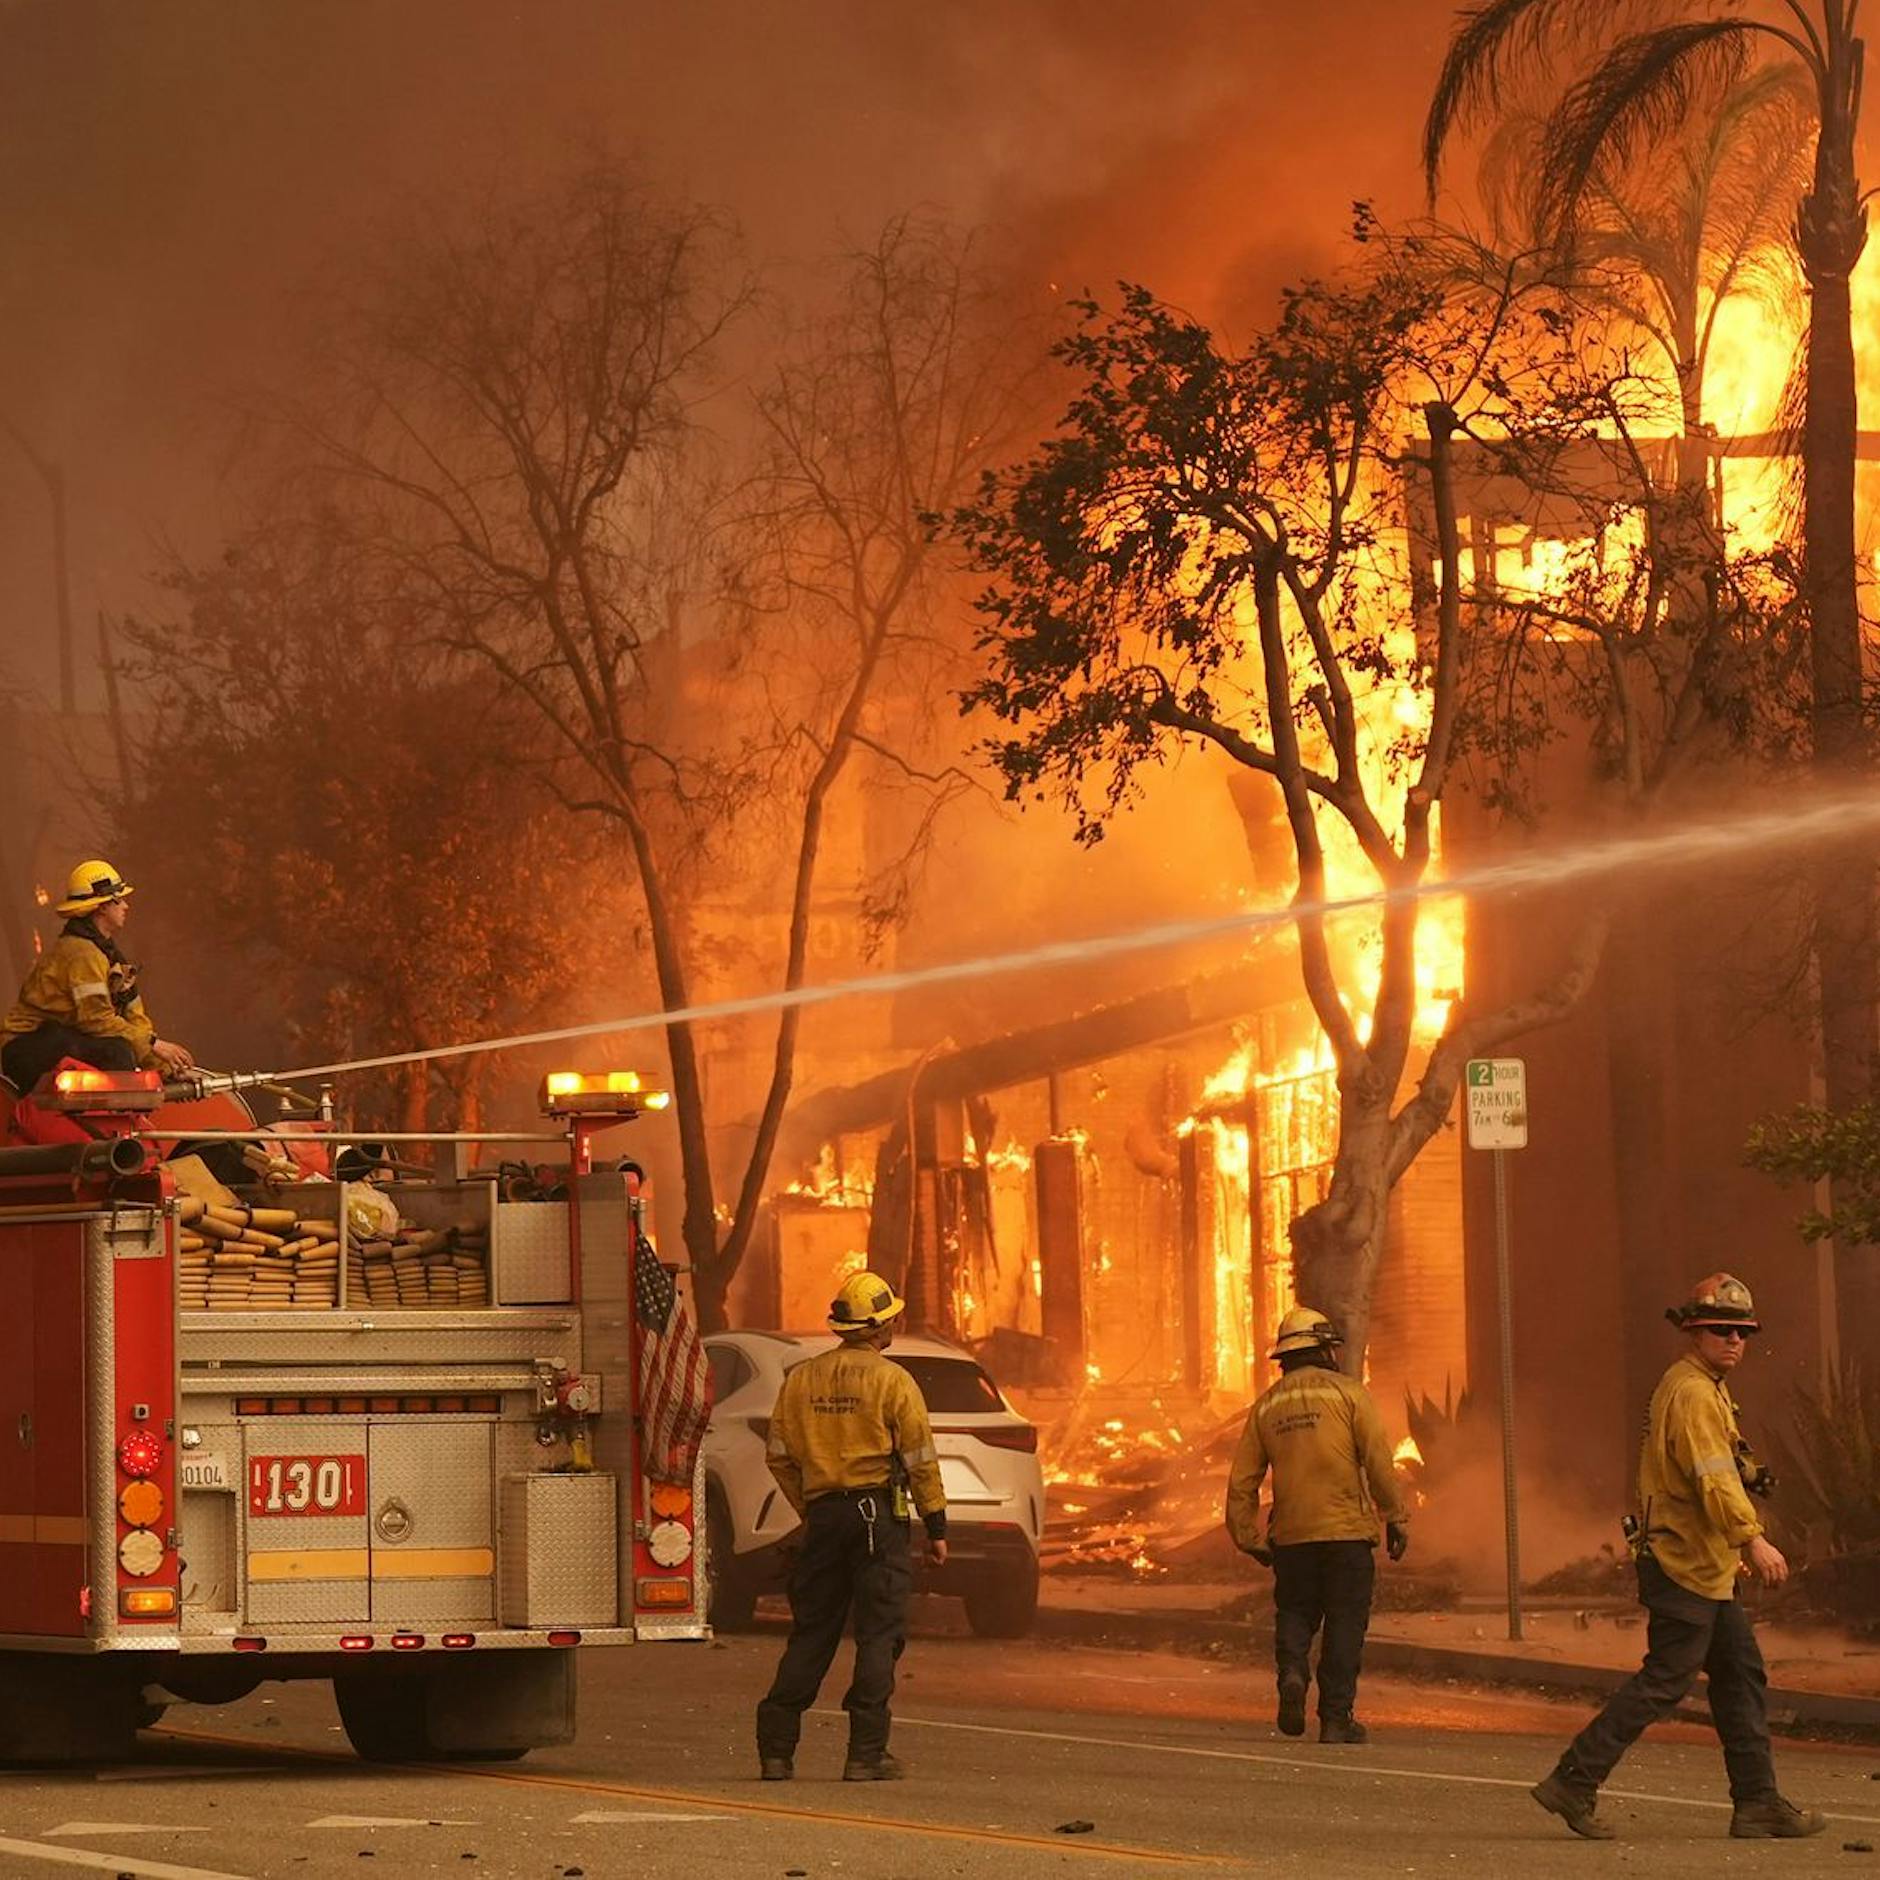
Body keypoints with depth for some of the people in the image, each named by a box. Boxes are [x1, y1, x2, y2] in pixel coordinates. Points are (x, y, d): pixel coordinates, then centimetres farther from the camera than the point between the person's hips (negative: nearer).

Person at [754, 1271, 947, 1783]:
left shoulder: (801, 1380, 8)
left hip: (823, 1514, 5)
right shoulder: (891, 1381, -6)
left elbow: (780, 1457, 10)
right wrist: (936, 1528, 1)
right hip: (878, 1513, -5)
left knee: (811, 1632, 10)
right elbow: (920, 1459, -6)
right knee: (878, 1633, -1)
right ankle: (866, 1751, -5)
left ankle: (776, 1749, 7)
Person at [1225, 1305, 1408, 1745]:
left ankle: (1292, 1672, -12)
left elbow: (1241, 1483, 9)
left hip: (1291, 1536, 3)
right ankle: (1336, 1717, 2)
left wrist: (1249, 1538, 17)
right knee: (1344, 1625, 3)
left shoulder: (1266, 1406, 10)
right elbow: (1378, 1462, -8)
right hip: (1347, 1531, -3)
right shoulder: (1348, 1393, -1)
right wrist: (1396, 1518, -1)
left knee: (1294, 1613, 16)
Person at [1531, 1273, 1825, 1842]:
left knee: (1742, 1675, 9)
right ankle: (1574, 1783, -6)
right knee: (1665, 1680, -9)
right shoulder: (1692, 1394, -15)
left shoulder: (1701, 1390, 19)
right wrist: (1753, 1540, -31)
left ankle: (1758, 1802, 10)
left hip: (1706, 1567, 11)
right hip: (1685, 1566, -11)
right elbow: (1713, 1478, -26)